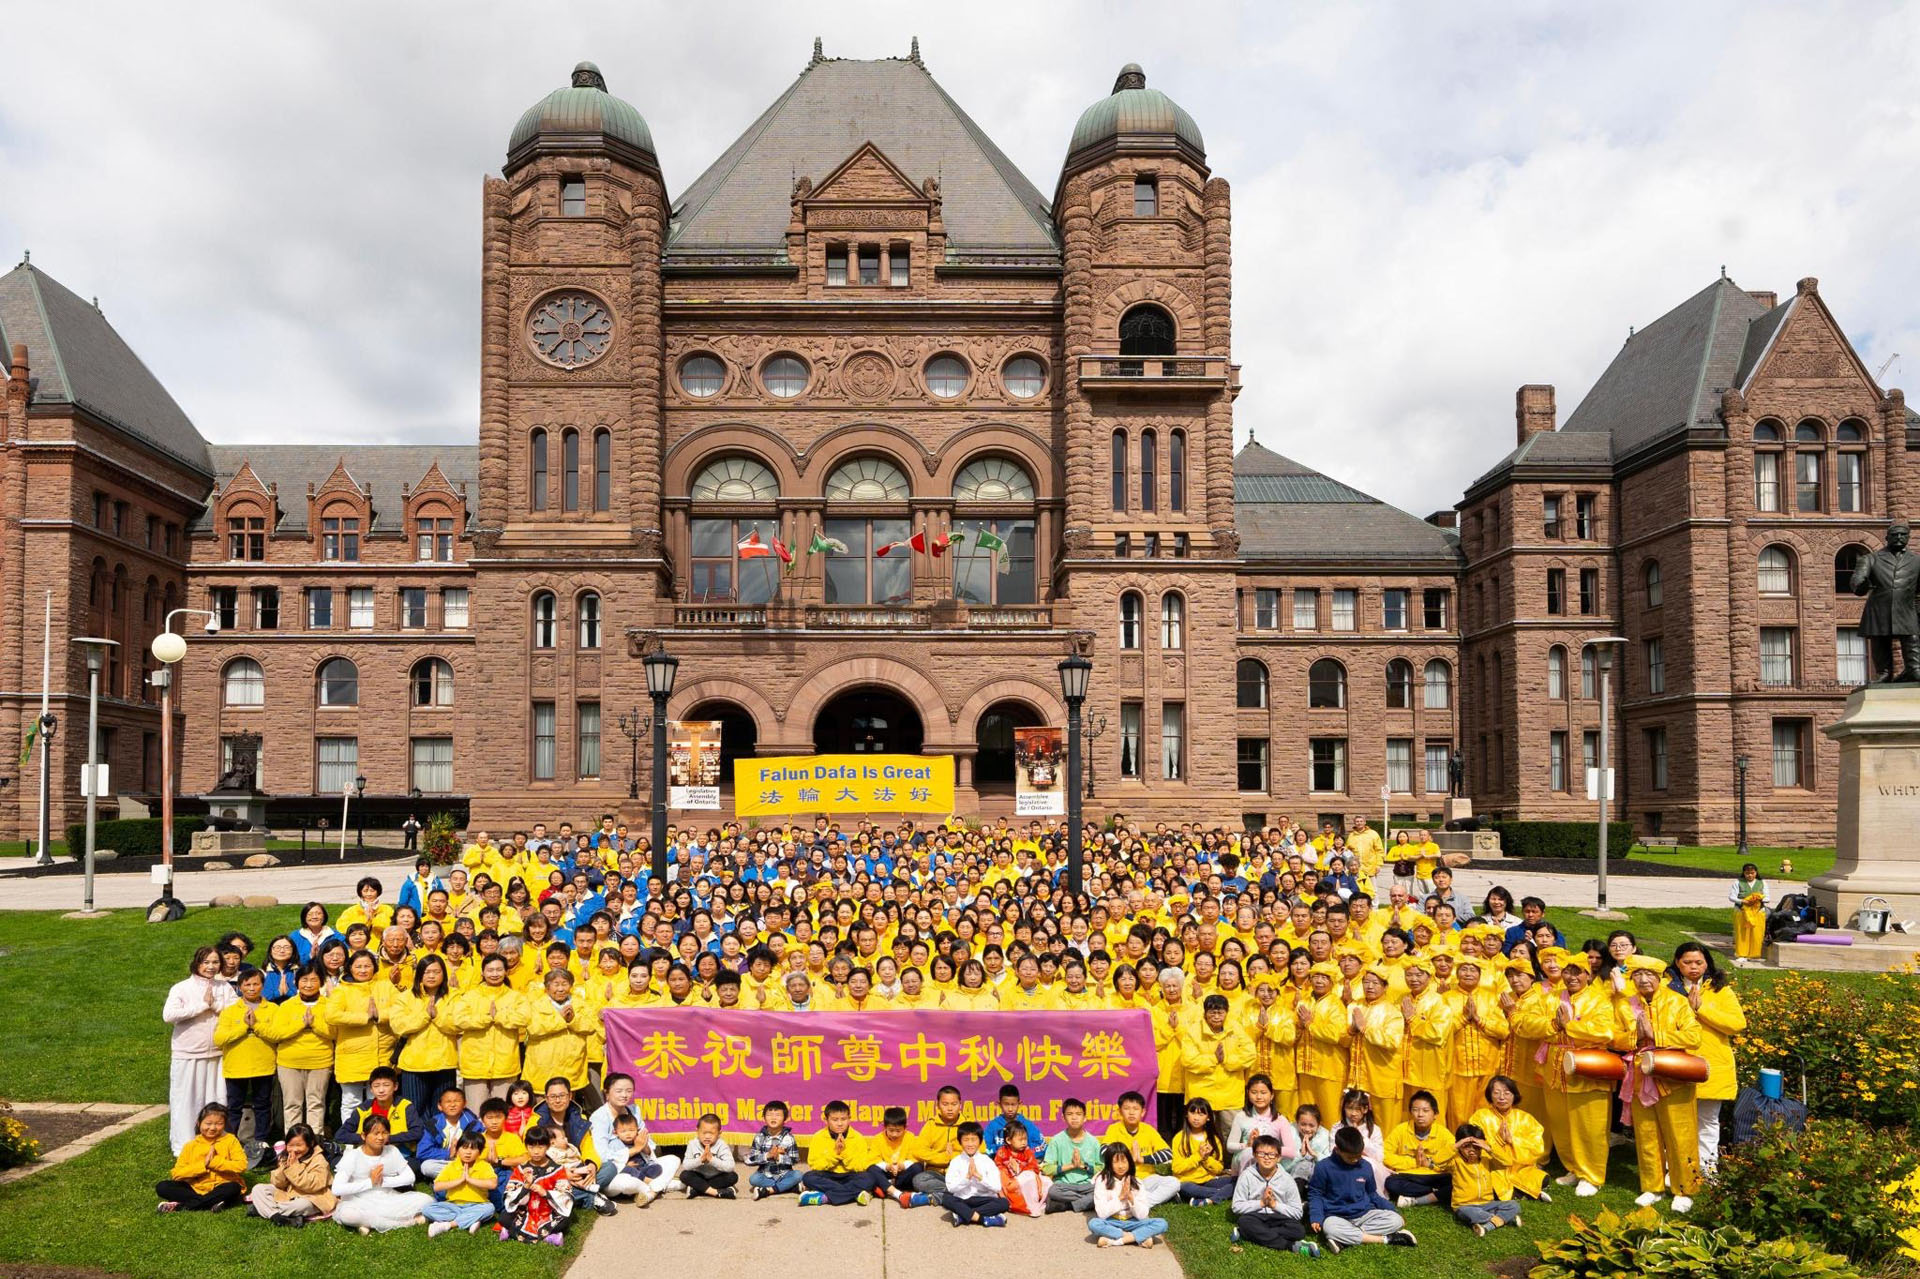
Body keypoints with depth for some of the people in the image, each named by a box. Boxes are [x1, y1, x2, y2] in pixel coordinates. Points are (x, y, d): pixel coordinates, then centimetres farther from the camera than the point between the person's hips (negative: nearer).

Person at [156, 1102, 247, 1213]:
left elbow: (242, 1165, -13)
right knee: (161, 1187, -14)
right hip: (195, 1189, 2)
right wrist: (203, 1165, -14)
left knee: (233, 1188, -35)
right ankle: (210, 1203, -25)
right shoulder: (191, 1145, 4)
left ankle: (181, 1206, -25)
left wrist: (214, 1162, -15)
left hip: (221, 1188, -2)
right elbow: (176, 1173, -4)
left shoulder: (230, 1140, -1)